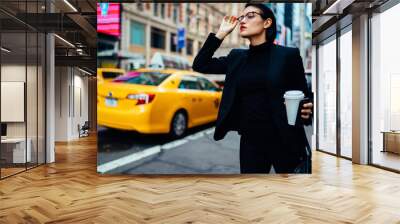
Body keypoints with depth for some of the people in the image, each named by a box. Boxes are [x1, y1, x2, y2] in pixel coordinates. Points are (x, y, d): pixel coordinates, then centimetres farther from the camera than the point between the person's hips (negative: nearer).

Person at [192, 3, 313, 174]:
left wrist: (306, 111, -20)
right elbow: (199, 65, 6)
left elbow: (303, 96, 2)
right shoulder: (237, 57, 9)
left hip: (284, 141, -3)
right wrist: (221, 33, 2)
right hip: (250, 141, 3)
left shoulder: (288, 54, -2)